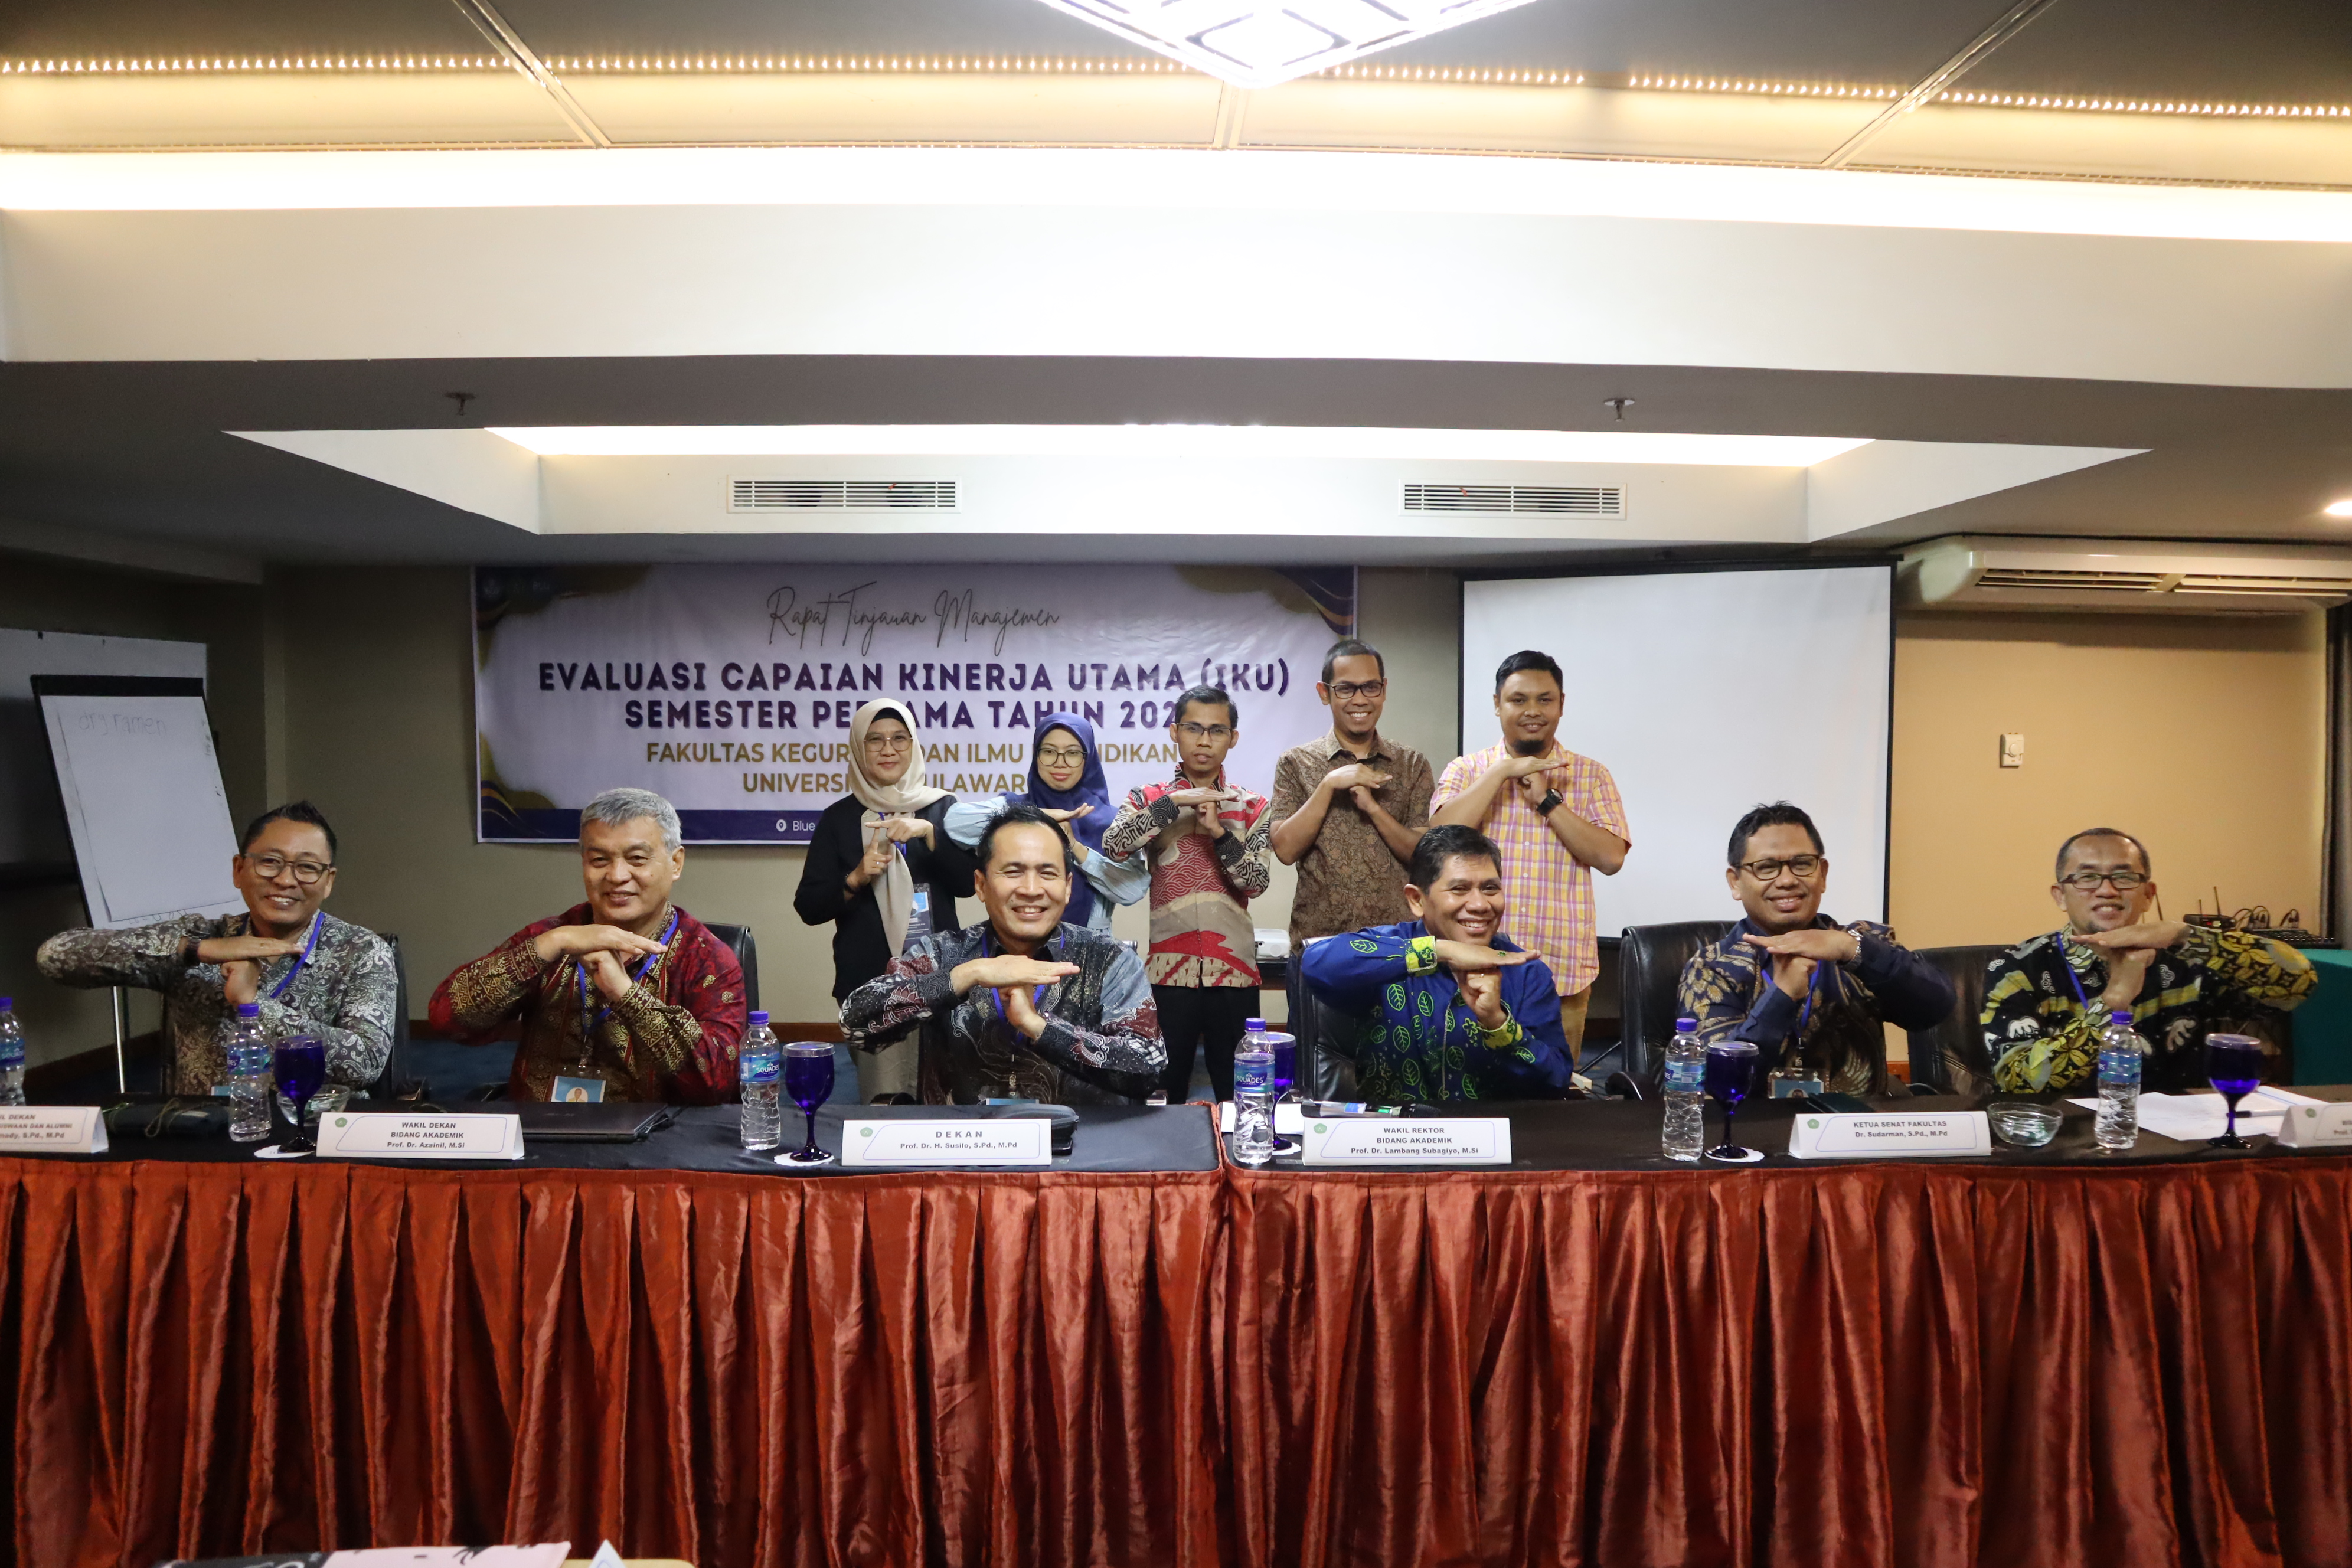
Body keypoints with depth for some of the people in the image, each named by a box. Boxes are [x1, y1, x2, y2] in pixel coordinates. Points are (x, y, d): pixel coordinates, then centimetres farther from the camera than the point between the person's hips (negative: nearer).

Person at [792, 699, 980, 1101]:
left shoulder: (941, 808, 9)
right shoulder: (839, 818, 7)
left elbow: (968, 882, 0)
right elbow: (808, 908, 6)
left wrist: (929, 833, -12)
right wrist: (855, 879, -11)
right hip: (868, 978, 0)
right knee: (883, 1100, -7)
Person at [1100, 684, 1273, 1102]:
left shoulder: (1251, 807, 7)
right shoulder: (1149, 799, 5)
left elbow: (1256, 882, -5)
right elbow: (1113, 847, -14)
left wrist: (1218, 831, -17)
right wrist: (1174, 802, -18)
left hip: (1233, 970, 1)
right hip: (1169, 970, -1)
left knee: (1236, 1093, 7)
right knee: (1165, 1090, 6)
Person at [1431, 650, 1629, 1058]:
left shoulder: (1590, 775, 6)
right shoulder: (1466, 770, 5)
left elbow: (1611, 857, -7)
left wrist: (1547, 800, -11)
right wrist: (1503, 771, -13)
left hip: (1563, 973, 0)